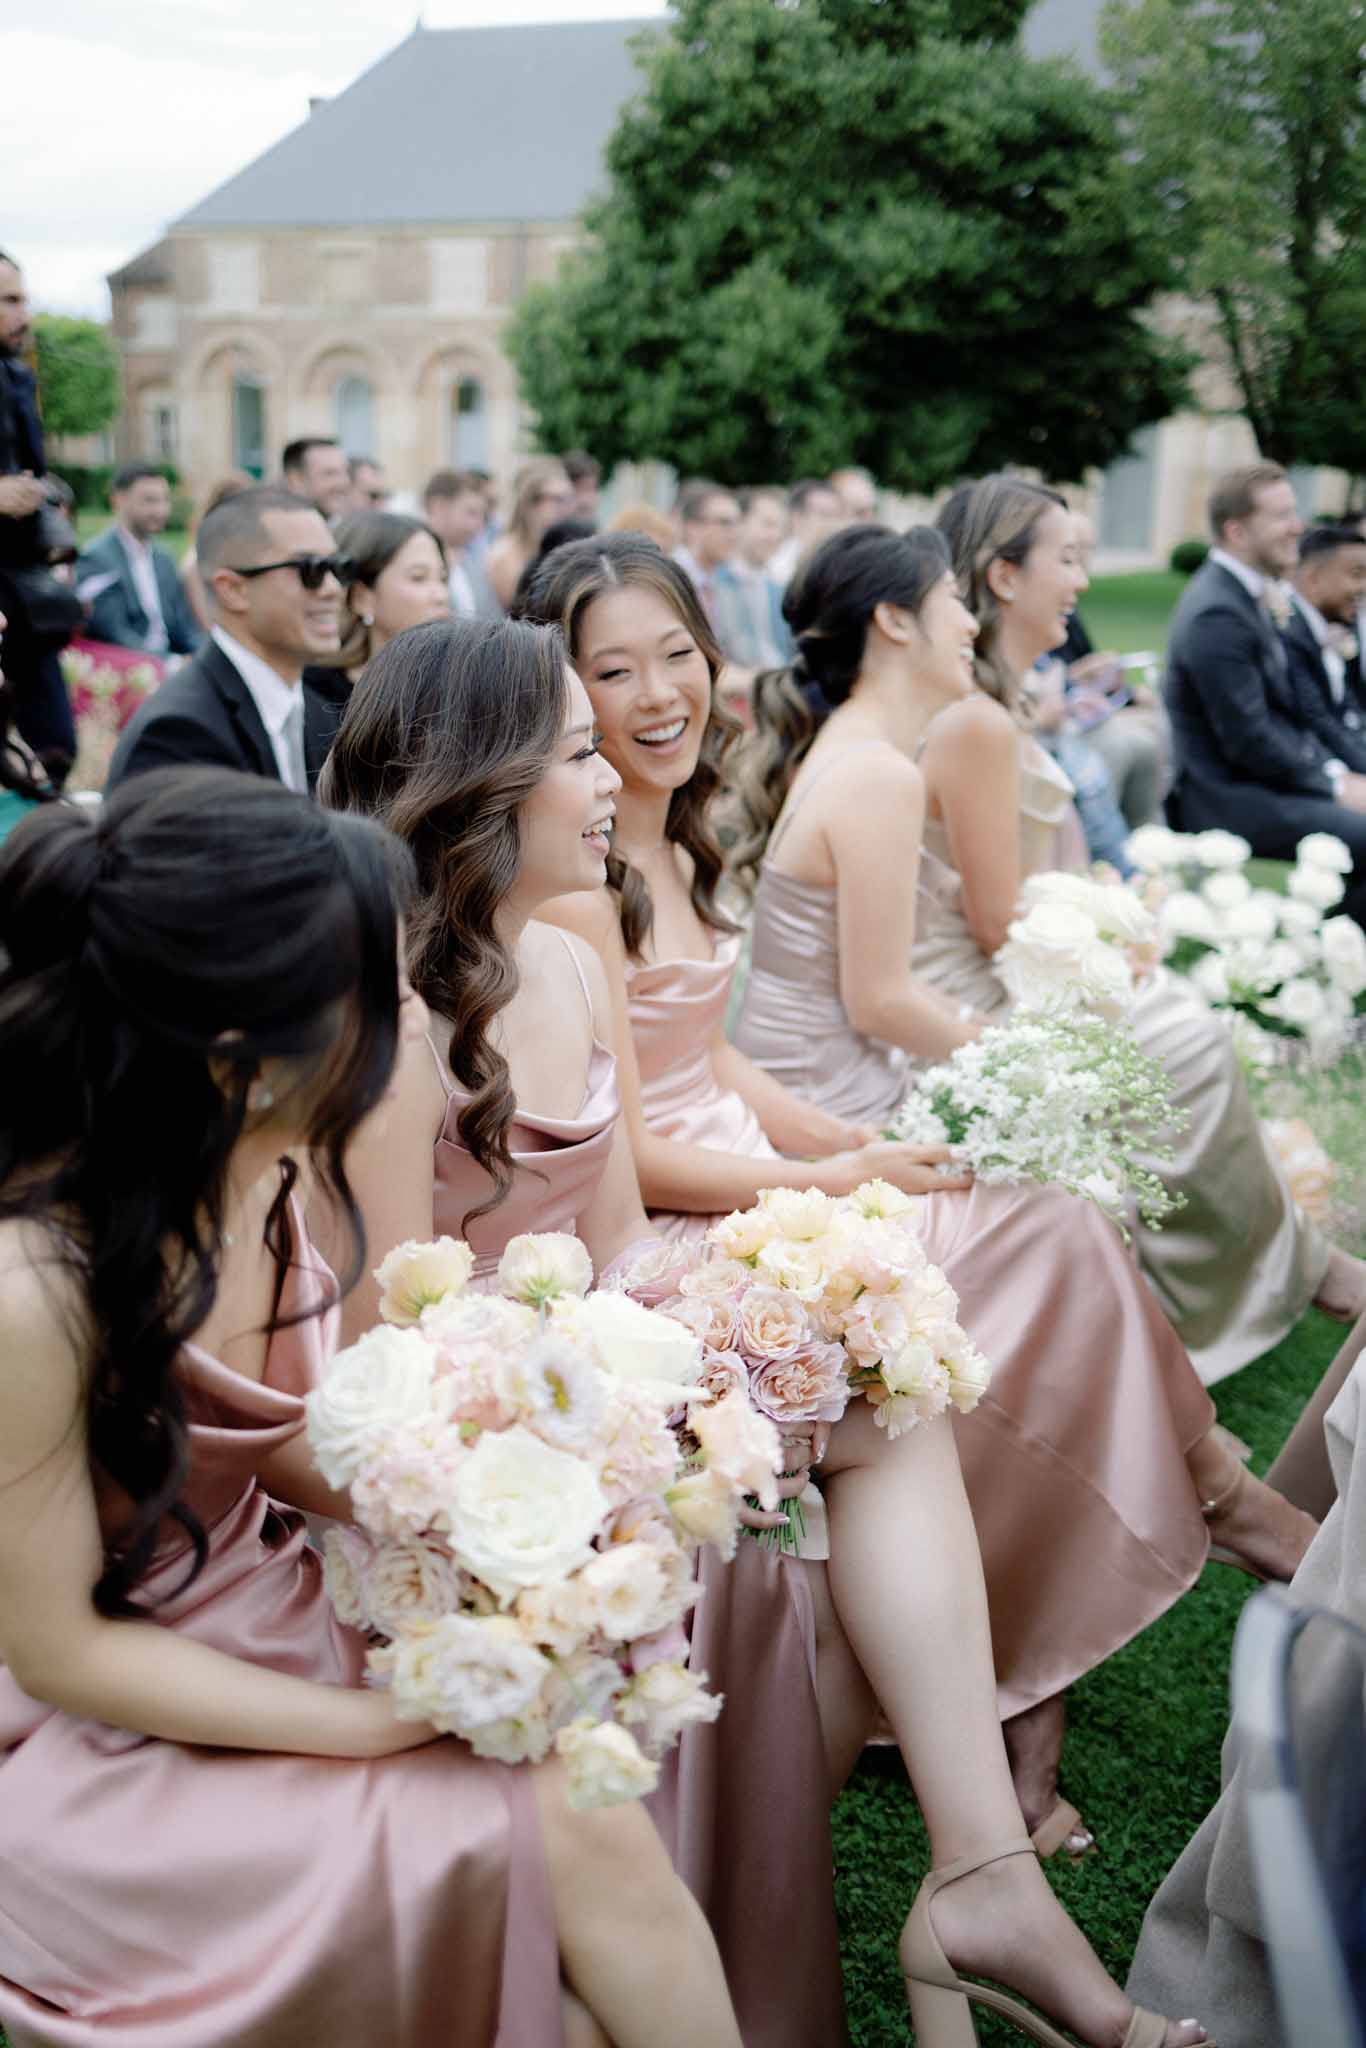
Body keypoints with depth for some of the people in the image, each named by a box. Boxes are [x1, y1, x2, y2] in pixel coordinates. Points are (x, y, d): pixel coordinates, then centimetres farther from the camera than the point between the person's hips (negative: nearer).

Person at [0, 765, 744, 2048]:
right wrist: (385, 1725, -18)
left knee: (595, 1819, -14)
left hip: (273, 1621, 6)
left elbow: (286, 1453, 0)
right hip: (109, 1734, -6)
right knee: (567, 1847, -18)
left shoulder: (267, 1167, -8)